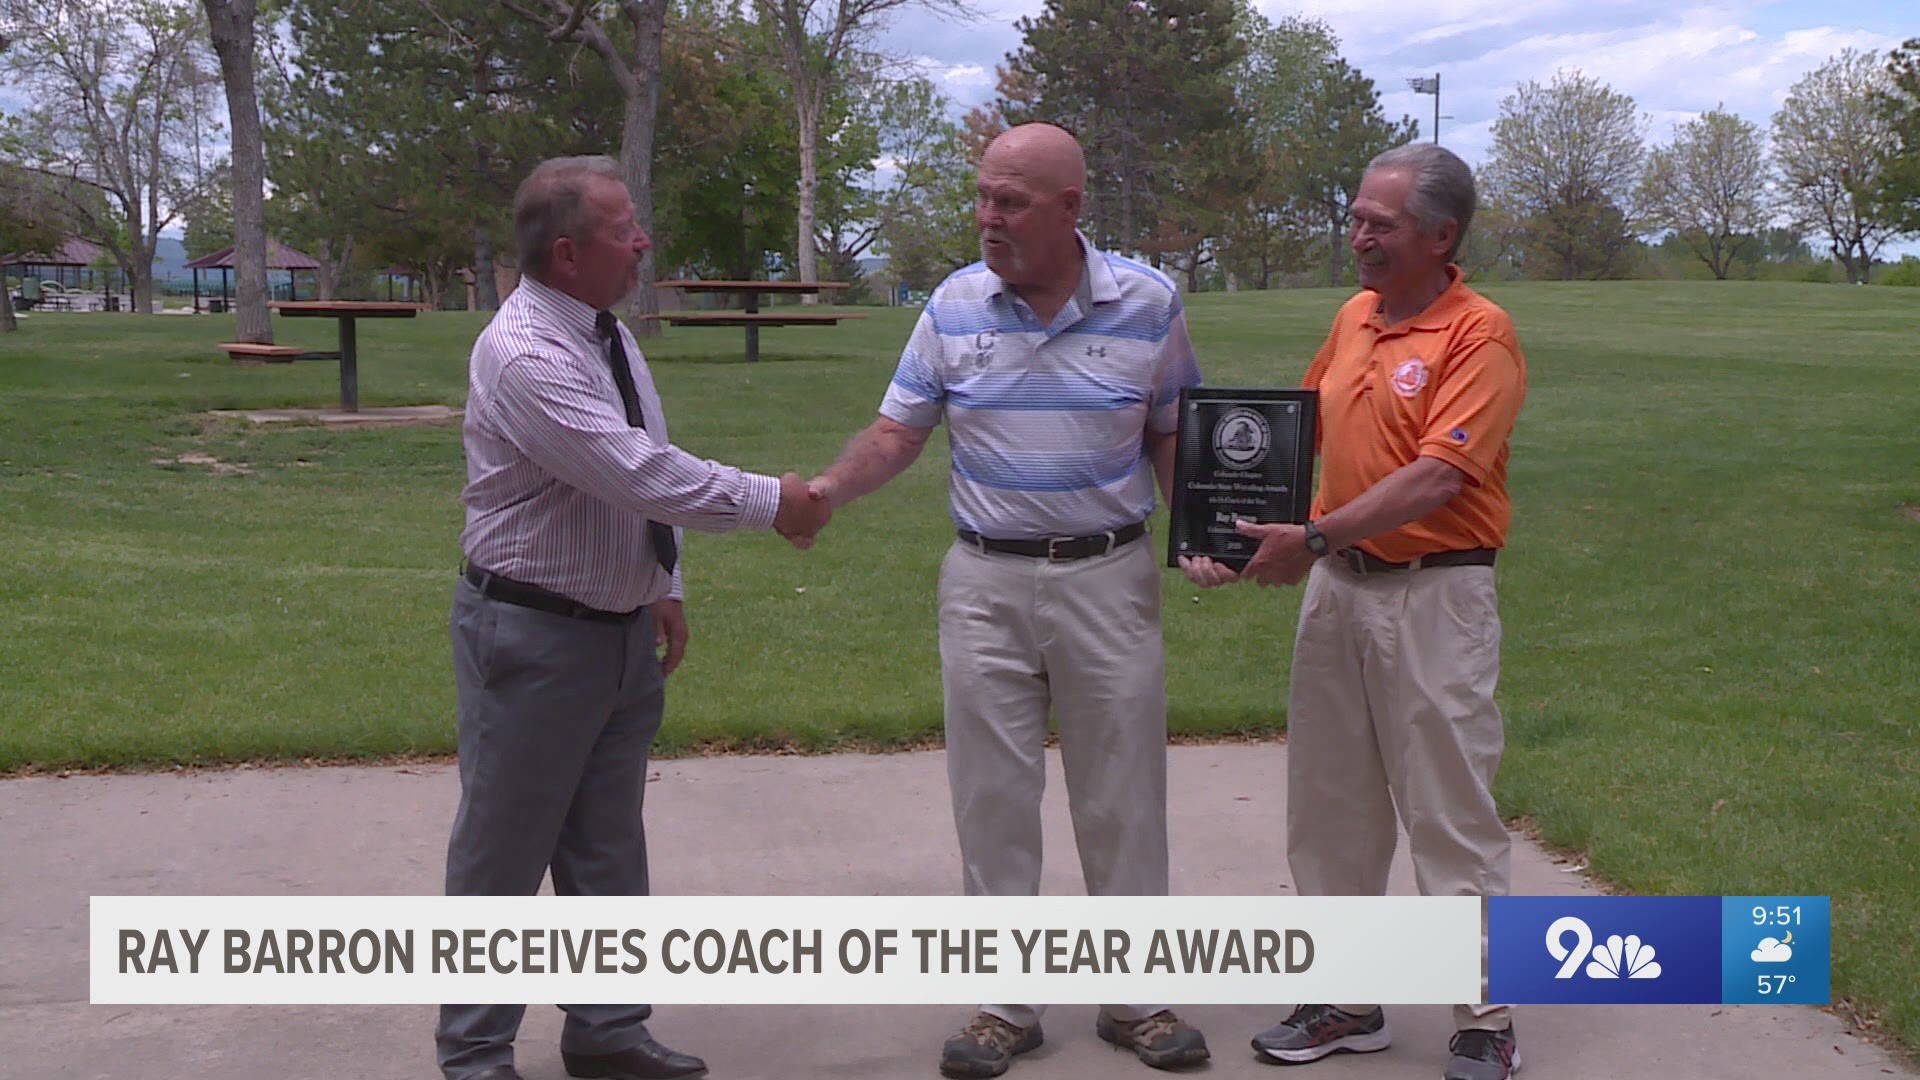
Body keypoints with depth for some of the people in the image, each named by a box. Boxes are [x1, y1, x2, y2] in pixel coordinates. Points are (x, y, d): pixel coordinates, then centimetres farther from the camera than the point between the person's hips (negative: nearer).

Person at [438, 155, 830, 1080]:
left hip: (625, 630, 9)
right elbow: (638, 475, -28)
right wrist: (770, 502, -20)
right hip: (533, 636, -9)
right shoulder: (523, 357, -23)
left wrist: (663, 587, 14)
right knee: (503, 848, 4)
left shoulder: (609, 335, 6)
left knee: (609, 845, 17)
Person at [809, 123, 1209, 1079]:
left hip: (1109, 578, -1)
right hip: (985, 580, 1)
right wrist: (820, 492, -15)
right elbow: (896, 434, 1)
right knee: (992, 796, 6)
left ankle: (1135, 997, 22)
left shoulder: (1146, 302, -3)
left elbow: (1170, 435, 5)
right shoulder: (955, 303, 0)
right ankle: (1005, 1002, 18)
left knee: (1122, 795, 7)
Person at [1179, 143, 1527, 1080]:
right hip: (1337, 584, 8)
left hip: (1434, 595, -7)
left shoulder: (1479, 336, -12)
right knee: (1331, 806, 13)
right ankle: (1348, 1000, 26)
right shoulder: (1353, 319, 12)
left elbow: (1436, 477, -21)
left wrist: (1316, 539, -24)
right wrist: (1242, 529, 6)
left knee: (1453, 815, -1)